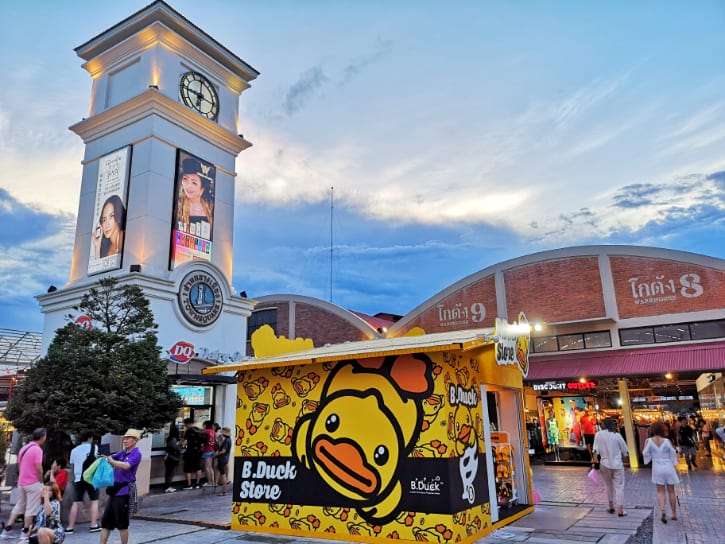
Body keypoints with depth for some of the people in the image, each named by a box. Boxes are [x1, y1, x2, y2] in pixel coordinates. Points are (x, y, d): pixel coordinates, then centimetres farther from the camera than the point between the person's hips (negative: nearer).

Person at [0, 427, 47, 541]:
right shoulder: (37, 449, -18)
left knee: (18, 506, 19)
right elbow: (38, 468, -22)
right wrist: (41, 481, -8)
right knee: (31, 509, 2)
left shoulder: (24, 448, 10)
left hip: (21, 482, 8)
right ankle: (25, 533, 7)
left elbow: (19, 465, 16)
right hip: (33, 483, -8)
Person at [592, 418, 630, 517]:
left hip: (605, 464, 2)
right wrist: (626, 453, 22)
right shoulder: (617, 435, -7)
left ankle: (611, 507, 27)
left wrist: (594, 460, -4)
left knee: (609, 486, 18)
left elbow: (595, 450, -9)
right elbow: (625, 450, 2)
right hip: (617, 464, -2)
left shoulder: (598, 434, -5)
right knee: (619, 486, 5)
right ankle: (620, 510, 2)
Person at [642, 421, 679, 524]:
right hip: (668, 467, 0)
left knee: (660, 491, 8)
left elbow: (645, 453, -8)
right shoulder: (667, 441, -11)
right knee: (671, 491, 15)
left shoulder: (649, 441, -11)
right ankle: (674, 513, 23)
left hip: (657, 468, 0)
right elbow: (673, 454, -3)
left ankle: (662, 510, -13)